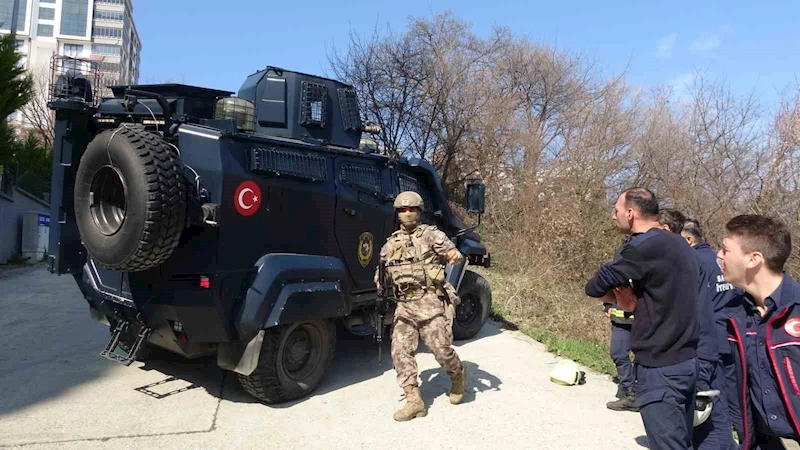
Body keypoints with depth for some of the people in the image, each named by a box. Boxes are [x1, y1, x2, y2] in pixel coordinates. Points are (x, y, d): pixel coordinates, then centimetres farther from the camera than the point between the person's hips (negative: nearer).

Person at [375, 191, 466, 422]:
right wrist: (382, 283, -1)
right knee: (400, 352, -3)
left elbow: (454, 254, -7)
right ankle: (414, 401, 5)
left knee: (441, 350, -4)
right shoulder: (391, 244, 15)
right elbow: (382, 275, 22)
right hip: (404, 305, 5)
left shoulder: (431, 234, 2)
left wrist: (455, 256, -32)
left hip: (430, 302, -4)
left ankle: (458, 378, 28)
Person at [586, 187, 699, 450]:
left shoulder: (645, 246, -19)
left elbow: (594, 287, -15)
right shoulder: (678, 243, 10)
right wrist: (636, 302, -2)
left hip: (661, 367, -9)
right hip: (687, 359, 9)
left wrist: (618, 291, 4)